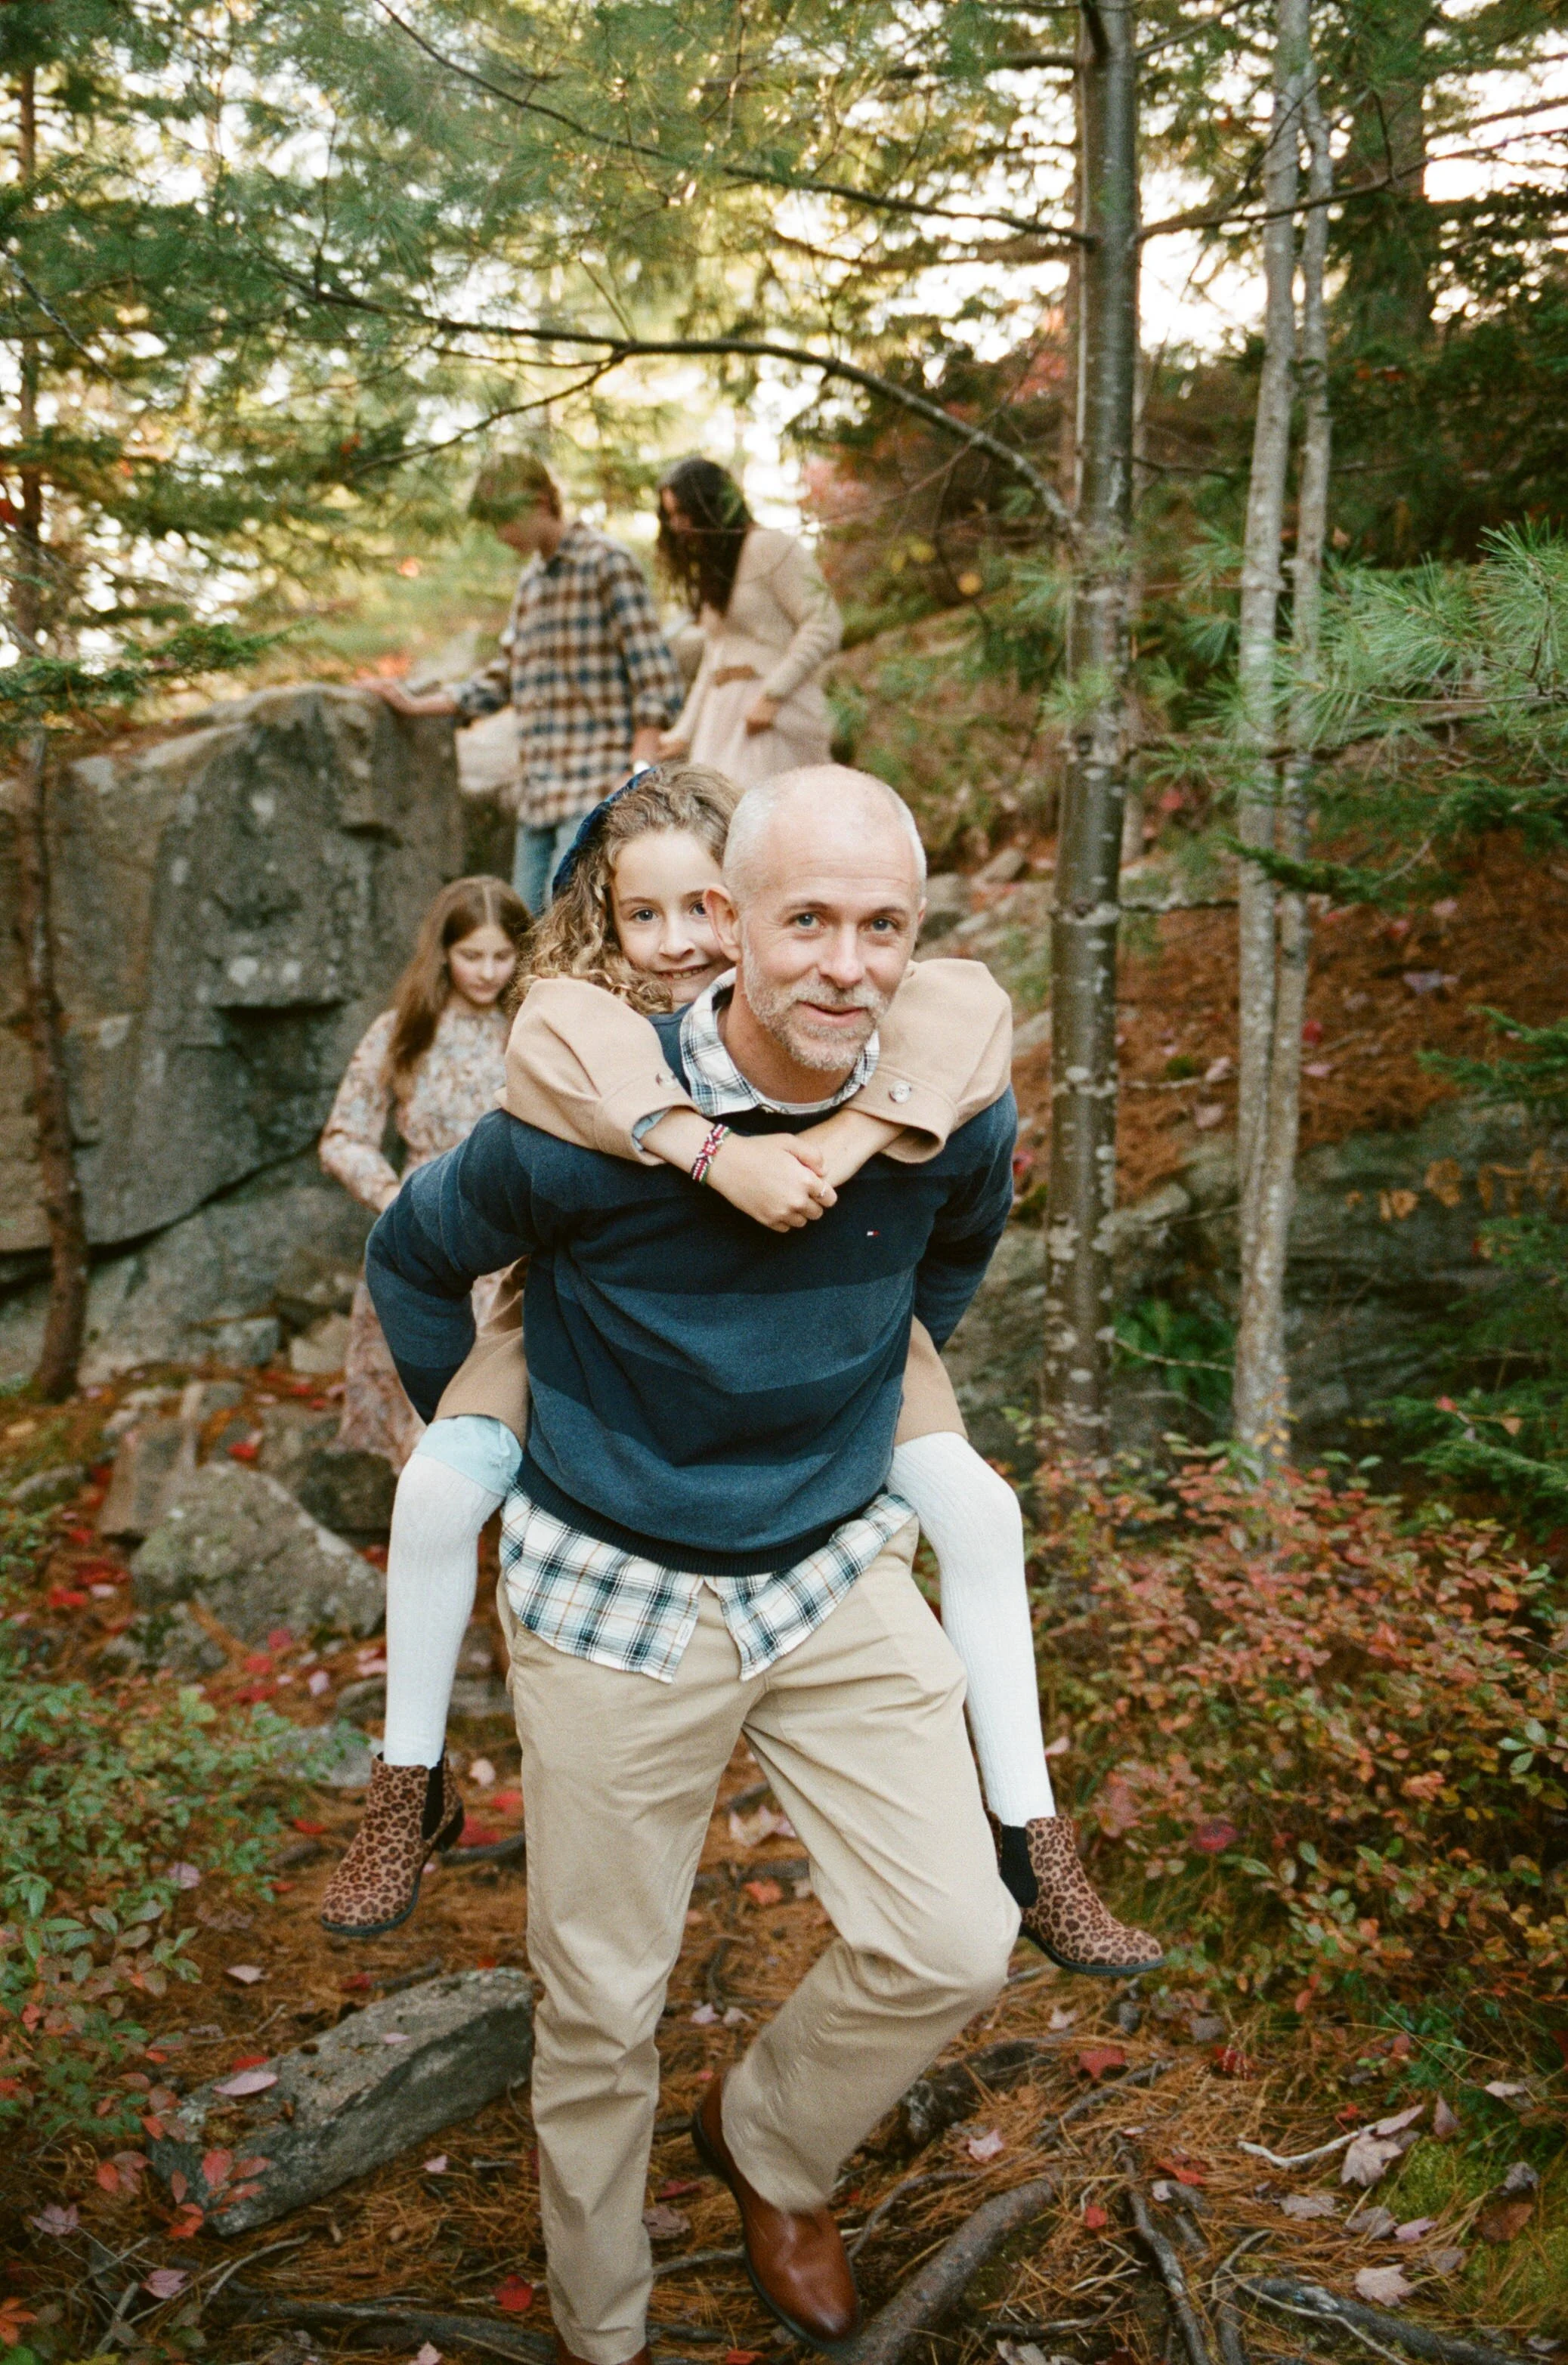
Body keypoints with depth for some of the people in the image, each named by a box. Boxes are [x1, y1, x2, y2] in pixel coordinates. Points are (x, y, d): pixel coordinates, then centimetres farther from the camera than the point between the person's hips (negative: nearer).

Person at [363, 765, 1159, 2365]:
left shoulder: (953, 1115, -11)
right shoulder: (581, 1127, -22)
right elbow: (413, 1256, -1)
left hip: (836, 1569, 3)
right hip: (614, 1591, -2)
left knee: (953, 1948, -5)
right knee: (600, 2005, 10)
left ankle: (767, 2145, 28)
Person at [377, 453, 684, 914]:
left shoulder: (608, 564, -4)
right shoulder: (531, 579, 20)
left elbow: (657, 682, -10)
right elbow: (505, 678, 26)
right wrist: (418, 705, 23)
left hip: (595, 786, -8)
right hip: (538, 790, 8)